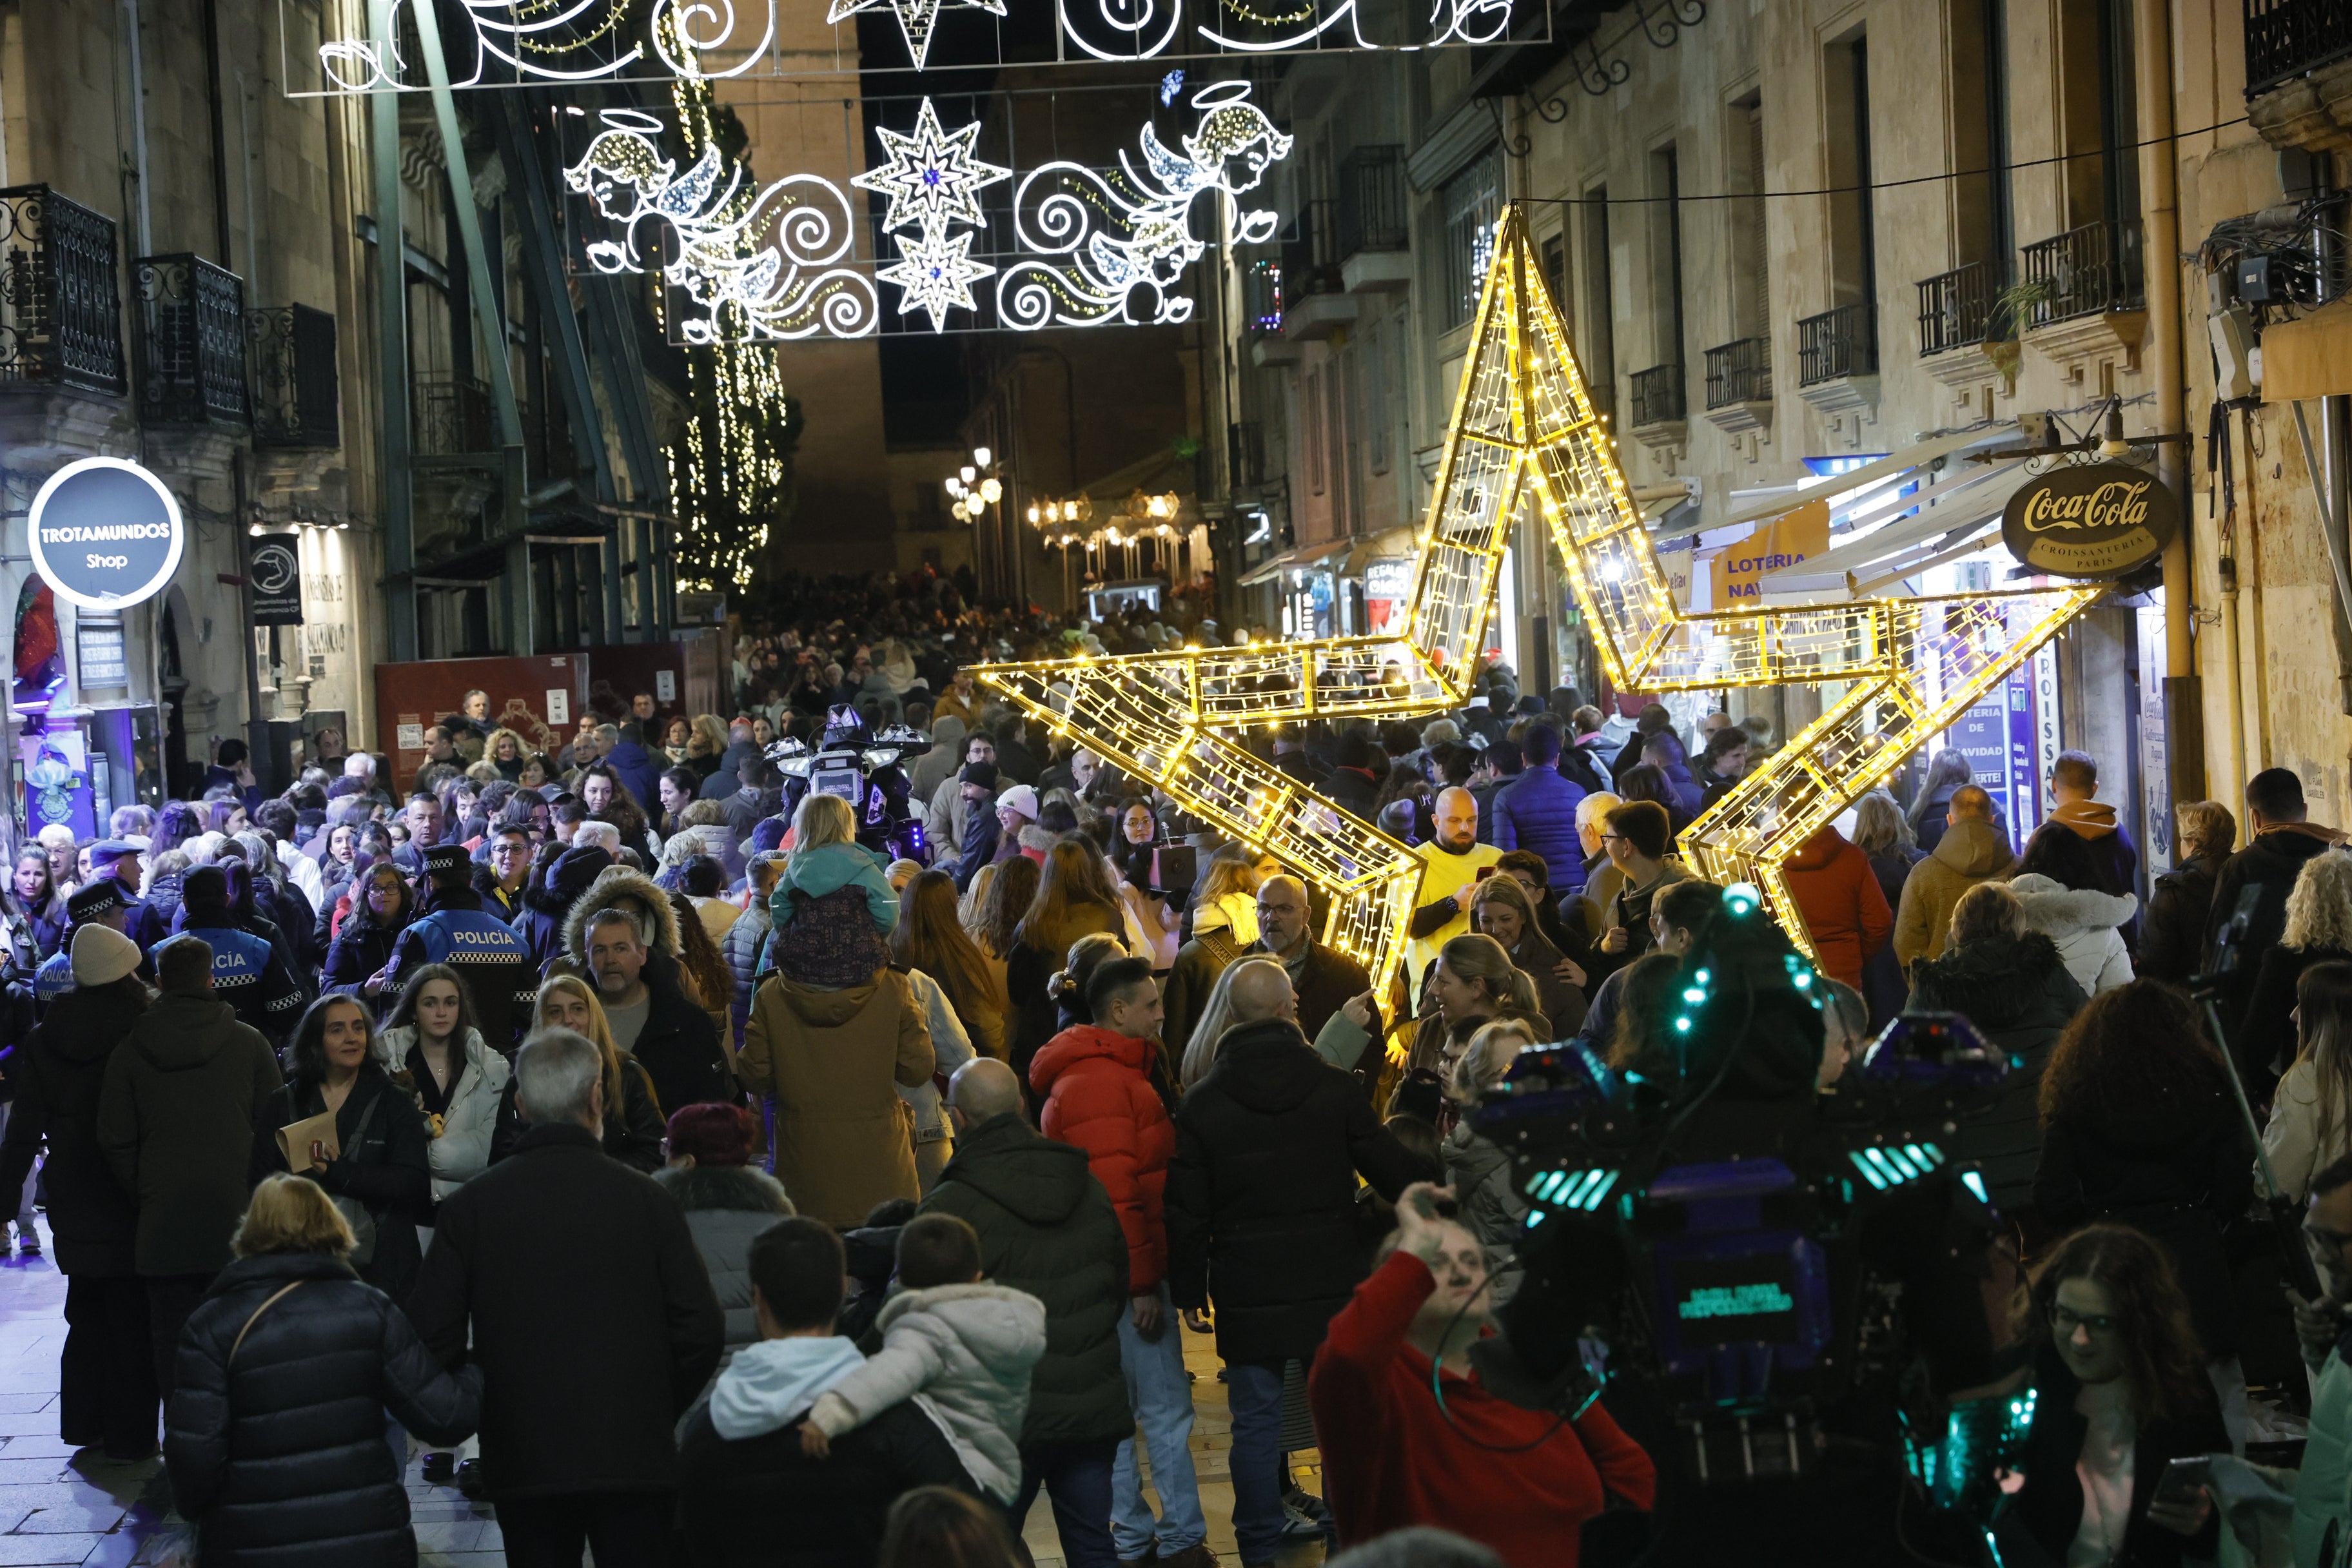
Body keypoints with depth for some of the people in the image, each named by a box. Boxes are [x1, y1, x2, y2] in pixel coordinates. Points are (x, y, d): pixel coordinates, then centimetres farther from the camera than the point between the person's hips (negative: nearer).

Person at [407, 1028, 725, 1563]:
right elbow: (702, 1331, -6)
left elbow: (433, 1336, -4)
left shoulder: (470, 1205, -2)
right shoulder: (644, 1198, -5)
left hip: (522, 1461, 1)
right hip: (634, 1457, -1)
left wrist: (485, 1410, 11)